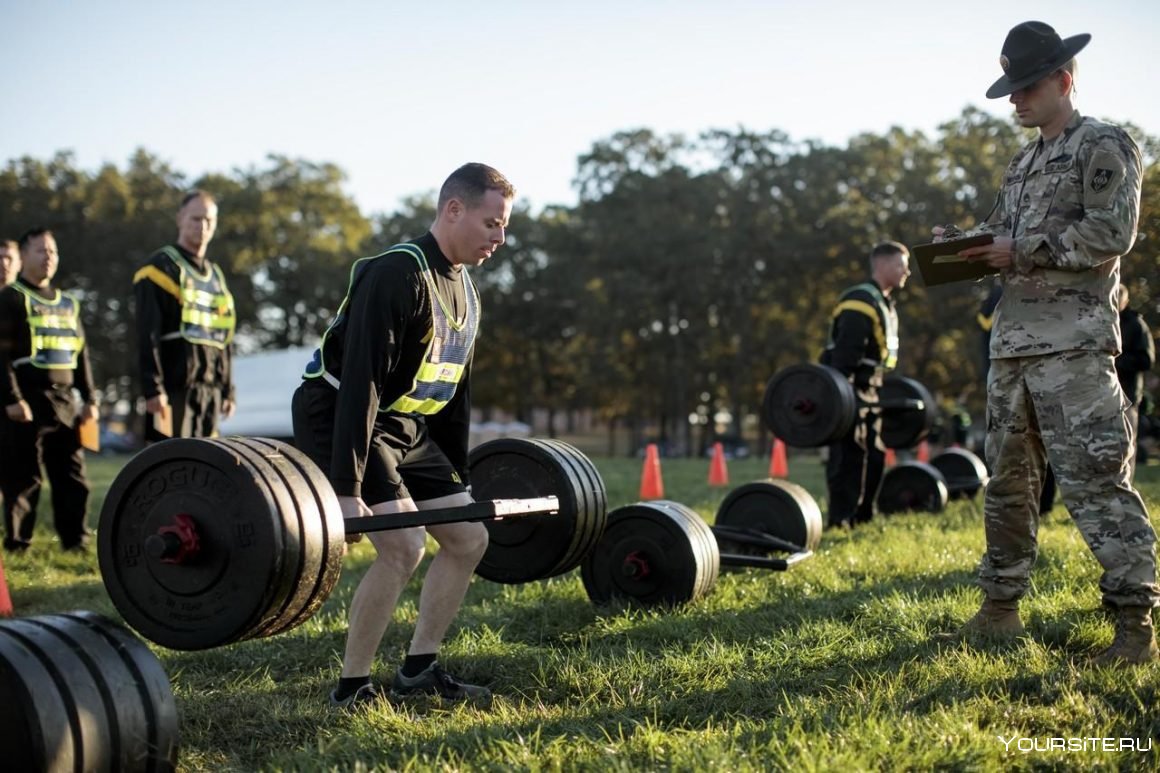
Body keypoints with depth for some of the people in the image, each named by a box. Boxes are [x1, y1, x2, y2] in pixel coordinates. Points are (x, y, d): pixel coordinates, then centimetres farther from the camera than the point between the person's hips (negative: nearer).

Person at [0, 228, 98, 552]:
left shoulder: (68, 303, 18)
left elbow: (80, 355, 20)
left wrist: (89, 398, 13)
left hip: (63, 400, 6)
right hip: (27, 400, -6)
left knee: (72, 474, 5)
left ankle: (76, 541, 11)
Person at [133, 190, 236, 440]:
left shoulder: (216, 275, 21)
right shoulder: (162, 268, -2)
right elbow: (147, 336, -9)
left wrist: (228, 390, 18)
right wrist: (153, 388, -16)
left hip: (211, 389, 7)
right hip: (176, 387, -7)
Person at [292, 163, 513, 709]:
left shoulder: (463, 291, 8)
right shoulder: (397, 274, -21)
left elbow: (452, 390, 16)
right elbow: (360, 381, -27)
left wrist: (457, 477, 18)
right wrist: (346, 488, -31)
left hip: (404, 427, 10)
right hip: (339, 421, -9)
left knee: (468, 538, 6)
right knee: (404, 547, -21)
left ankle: (417, 672, 16)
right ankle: (352, 689, -6)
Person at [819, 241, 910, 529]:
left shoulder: (885, 304, 17)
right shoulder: (860, 302, -16)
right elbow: (844, 354, -24)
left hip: (868, 395, 10)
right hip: (849, 393, -10)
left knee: (874, 458, 12)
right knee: (849, 460, -10)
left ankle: (863, 520, 20)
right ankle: (840, 524, -7)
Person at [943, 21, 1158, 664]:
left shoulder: (1103, 147, -1)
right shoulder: (1023, 163, 22)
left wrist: (1023, 252, -14)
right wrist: (965, 247, 3)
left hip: (1074, 340, -8)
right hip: (1012, 339, 8)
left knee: (1095, 478, -11)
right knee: (1007, 479, 11)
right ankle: (1001, 605, 20)